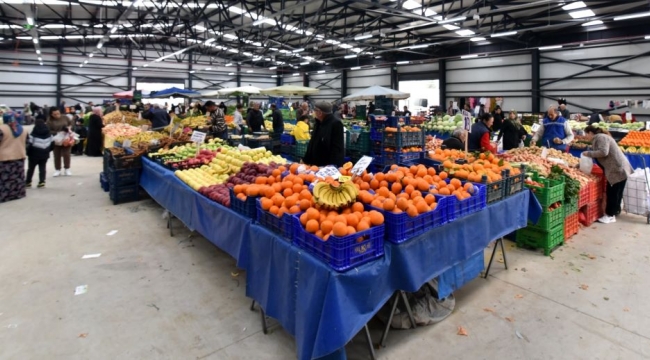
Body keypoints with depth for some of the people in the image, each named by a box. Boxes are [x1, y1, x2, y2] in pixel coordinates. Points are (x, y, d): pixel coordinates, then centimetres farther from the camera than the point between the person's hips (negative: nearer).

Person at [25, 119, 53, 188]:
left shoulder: (33, 134, -13)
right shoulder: (49, 134, 2)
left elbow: (29, 145, -13)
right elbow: (52, 144, 8)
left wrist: (28, 153, 0)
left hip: (34, 154, -3)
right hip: (45, 154, 3)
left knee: (31, 168, 9)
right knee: (42, 168, 6)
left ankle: (28, 182, 17)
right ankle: (42, 181, -1)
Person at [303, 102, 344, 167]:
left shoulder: (336, 123, -14)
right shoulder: (319, 123, 13)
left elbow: (337, 147, -20)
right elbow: (312, 143, 20)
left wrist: (333, 166, -26)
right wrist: (305, 160, 20)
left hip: (329, 166, -8)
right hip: (316, 164, 8)